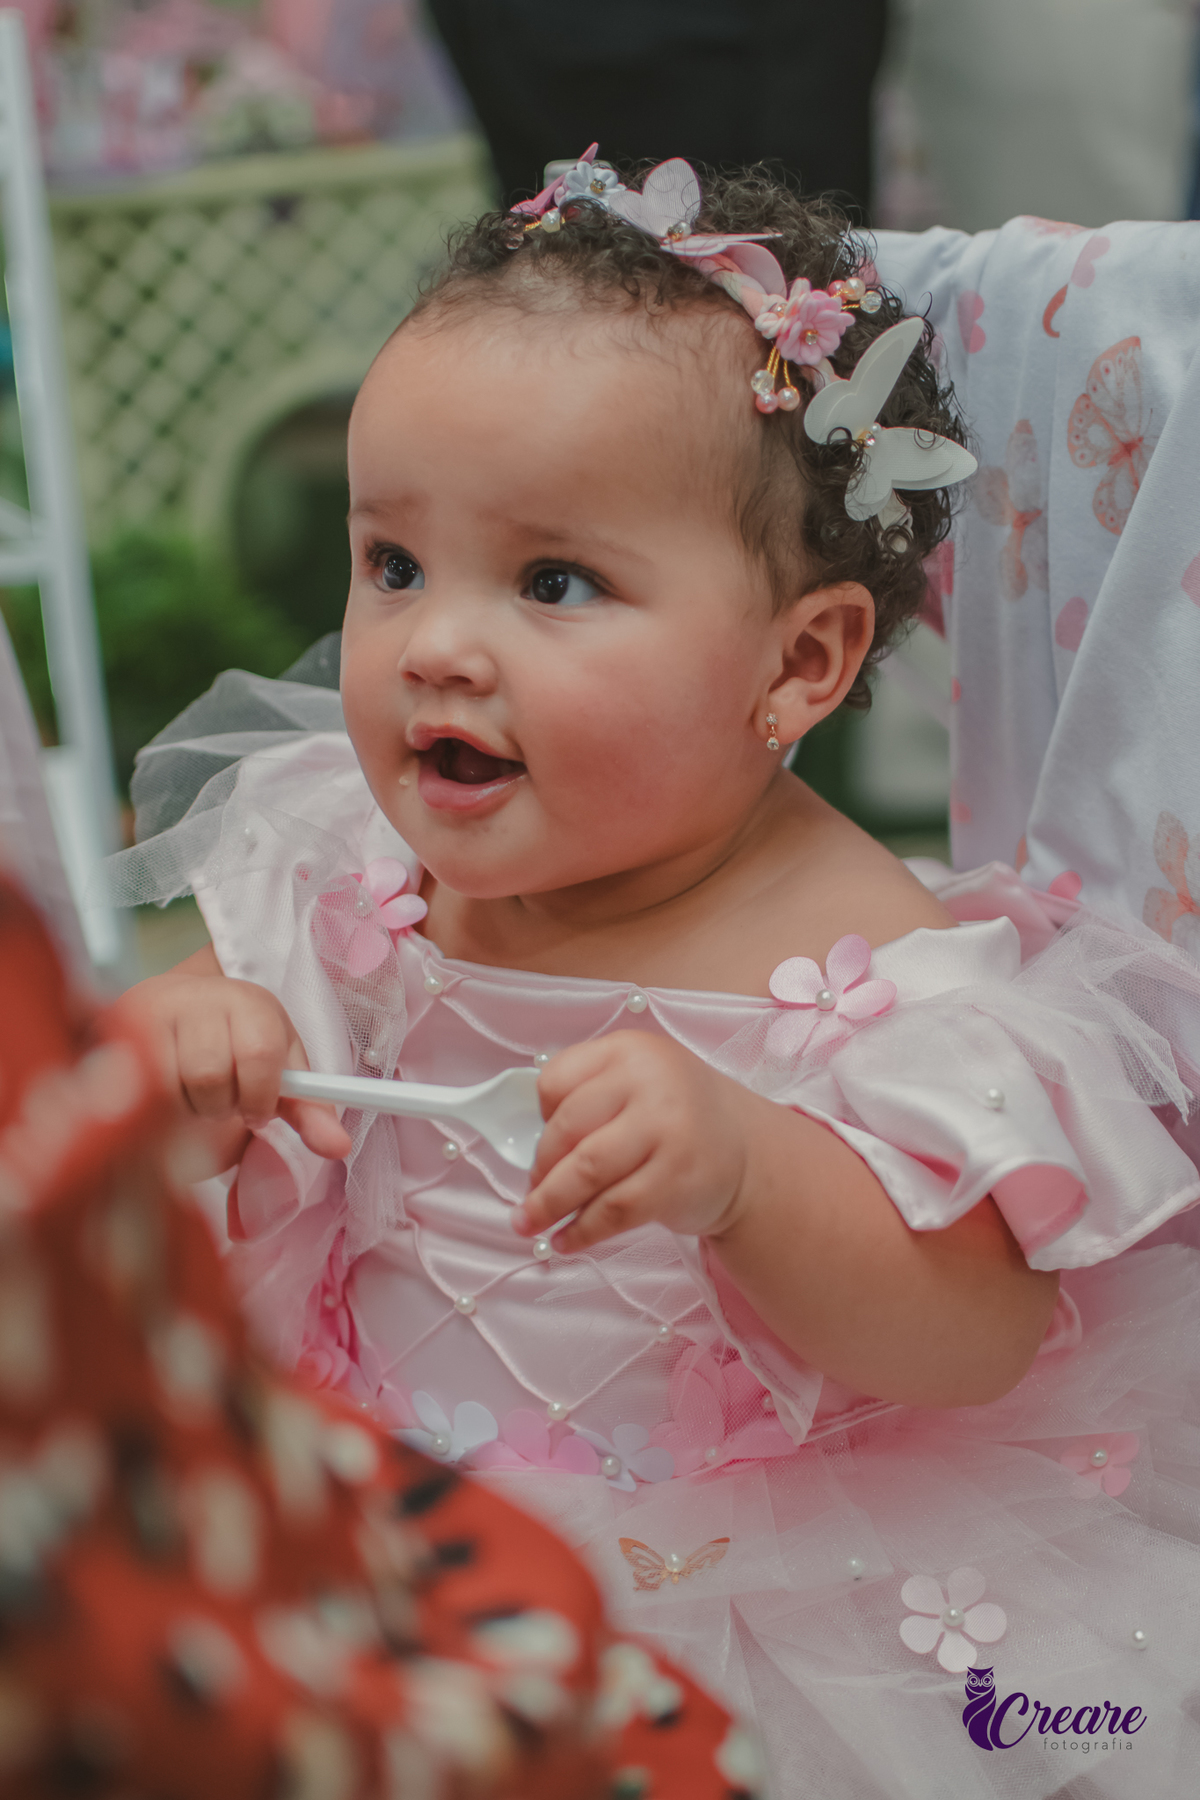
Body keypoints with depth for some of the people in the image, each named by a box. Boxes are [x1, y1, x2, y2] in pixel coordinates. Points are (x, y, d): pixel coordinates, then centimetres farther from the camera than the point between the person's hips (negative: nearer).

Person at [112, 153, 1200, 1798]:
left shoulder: (875, 969, -19)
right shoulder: (355, 871, -5)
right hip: (376, 1506, 4)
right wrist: (178, 1047, -18)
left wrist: (746, 1172, -40)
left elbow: (971, 1336, -22)